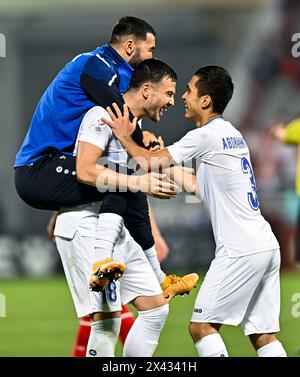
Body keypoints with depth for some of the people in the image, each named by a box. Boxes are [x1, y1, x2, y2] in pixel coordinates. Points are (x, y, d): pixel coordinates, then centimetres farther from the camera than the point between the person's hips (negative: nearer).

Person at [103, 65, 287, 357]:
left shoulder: (206, 136, -9)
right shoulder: (231, 135, 18)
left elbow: (149, 163, -6)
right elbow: (200, 188, 26)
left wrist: (125, 137, 10)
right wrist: (167, 166, 25)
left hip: (240, 251, -9)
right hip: (266, 245, 9)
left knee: (202, 326, -5)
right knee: (263, 334, 7)